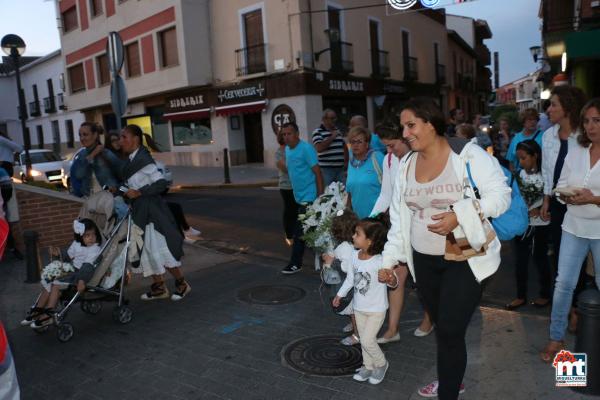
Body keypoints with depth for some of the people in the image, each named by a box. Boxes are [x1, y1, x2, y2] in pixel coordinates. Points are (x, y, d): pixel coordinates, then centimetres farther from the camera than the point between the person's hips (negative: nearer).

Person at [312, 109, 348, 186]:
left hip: (340, 168, 6)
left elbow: (344, 146, 24)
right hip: (326, 169, -6)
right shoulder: (318, 132, -5)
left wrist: (346, 161, 16)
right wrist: (332, 137, -12)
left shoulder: (337, 130, 16)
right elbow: (319, 148, -19)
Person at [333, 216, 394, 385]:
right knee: (364, 339, 17)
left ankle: (381, 364, 26)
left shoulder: (380, 261, -27)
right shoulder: (355, 255, -8)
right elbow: (350, 277, 7)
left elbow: (393, 281, -24)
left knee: (367, 340, -2)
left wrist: (392, 280, -49)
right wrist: (340, 294, 16)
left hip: (376, 310, -6)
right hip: (359, 307, 6)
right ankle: (368, 367, 38)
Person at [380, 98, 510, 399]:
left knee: (450, 331, -5)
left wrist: (459, 214, -27)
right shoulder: (406, 165, 5)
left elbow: (501, 195, -14)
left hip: (465, 260, -5)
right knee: (441, 326, 17)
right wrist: (389, 258, 6)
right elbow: (399, 216, 9)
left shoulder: (468, 155, -12)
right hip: (424, 261, 5)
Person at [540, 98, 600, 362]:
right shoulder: (575, 151, 4)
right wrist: (566, 195, -13)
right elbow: (561, 185, 7)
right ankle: (556, 337, 18)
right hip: (574, 227, 3)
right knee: (564, 283, 5)